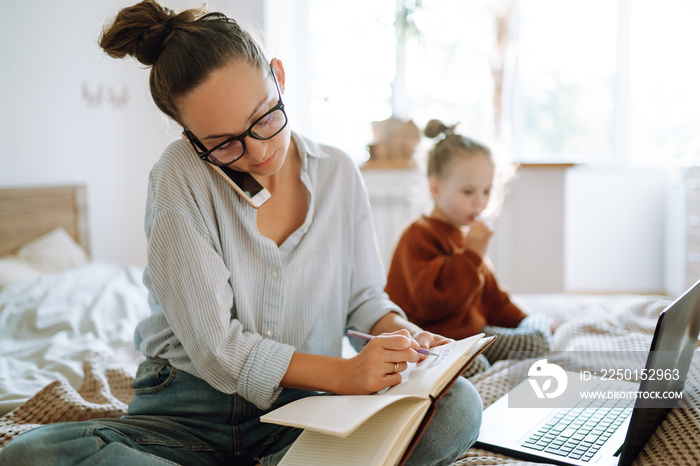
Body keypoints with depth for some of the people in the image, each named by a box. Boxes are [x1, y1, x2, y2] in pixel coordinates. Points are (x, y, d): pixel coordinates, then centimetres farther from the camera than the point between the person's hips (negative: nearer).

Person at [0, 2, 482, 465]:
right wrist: (342, 373, -25)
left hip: (302, 409, 2)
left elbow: (364, 294, 12)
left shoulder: (338, 173, 1)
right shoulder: (180, 176, -10)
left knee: (458, 404, -23)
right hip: (187, 412, -1)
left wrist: (398, 330, -10)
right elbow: (216, 347, -15)